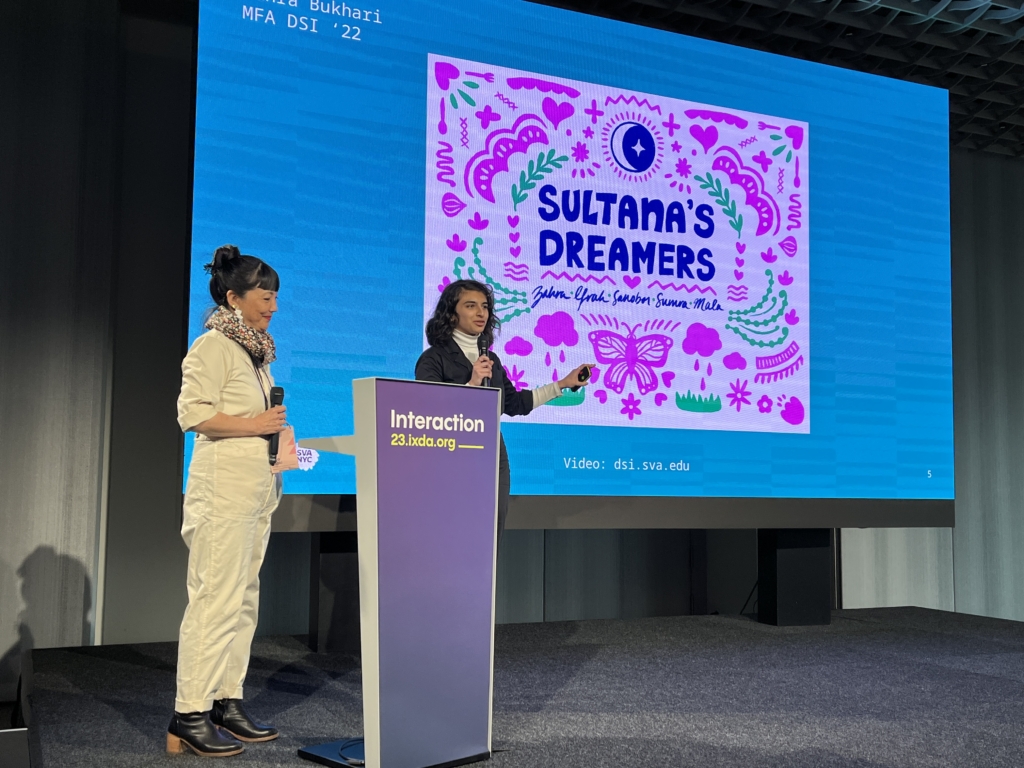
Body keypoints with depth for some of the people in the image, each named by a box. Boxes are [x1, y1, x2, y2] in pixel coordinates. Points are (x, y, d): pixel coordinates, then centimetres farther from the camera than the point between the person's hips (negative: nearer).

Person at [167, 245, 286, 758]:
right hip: (224, 482, -9)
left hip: (258, 484, 9)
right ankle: (190, 715, -2)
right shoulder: (214, 345, -8)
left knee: (244, 599, 10)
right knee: (216, 597, -9)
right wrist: (254, 424, -16)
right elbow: (193, 413, -17)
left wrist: (276, 429, 10)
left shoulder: (255, 350, 18)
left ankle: (226, 703, 17)